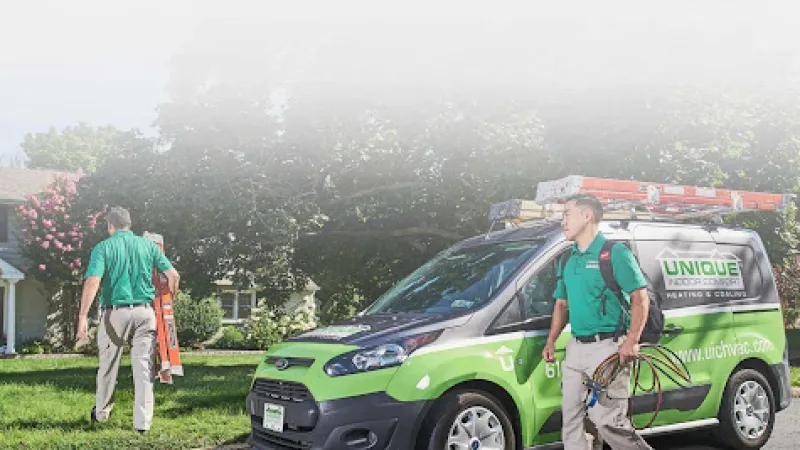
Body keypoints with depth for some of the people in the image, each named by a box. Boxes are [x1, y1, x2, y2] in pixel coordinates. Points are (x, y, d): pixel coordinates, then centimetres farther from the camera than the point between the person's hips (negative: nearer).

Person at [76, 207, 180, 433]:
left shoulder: (103, 247, -2)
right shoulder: (148, 245, 7)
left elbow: (93, 282, -15)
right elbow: (173, 275, 3)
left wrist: (83, 317, -16)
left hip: (115, 313, -1)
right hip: (144, 312, 1)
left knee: (108, 366, 16)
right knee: (144, 367, 3)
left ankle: (101, 412, 34)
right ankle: (142, 422, 2)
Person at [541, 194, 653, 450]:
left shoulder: (615, 253, -6)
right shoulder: (569, 260, 16)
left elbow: (640, 299, -11)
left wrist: (631, 342, -21)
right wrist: (551, 341, 11)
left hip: (608, 347, -8)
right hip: (576, 349, 8)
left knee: (608, 421, -11)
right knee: (572, 420, 8)